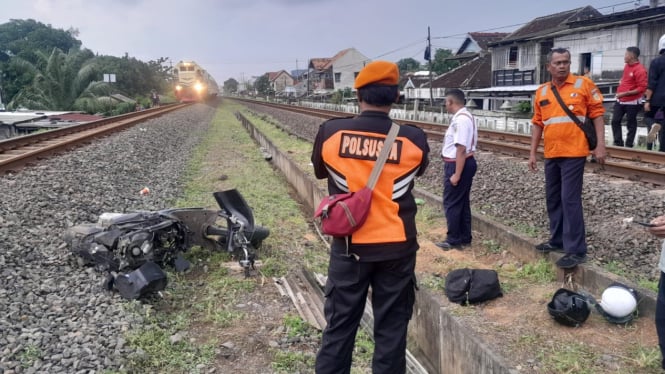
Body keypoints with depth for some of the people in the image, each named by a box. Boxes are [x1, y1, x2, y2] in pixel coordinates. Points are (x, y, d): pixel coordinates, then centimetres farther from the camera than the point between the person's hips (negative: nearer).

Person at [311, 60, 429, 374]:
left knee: (339, 326, 14)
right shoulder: (414, 139, -9)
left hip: (349, 246, 0)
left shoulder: (330, 132, -10)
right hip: (397, 247, 0)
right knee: (391, 329, 14)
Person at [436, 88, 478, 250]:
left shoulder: (461, 119, -22)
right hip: (465, 163, 10)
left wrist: (456, 174, -26)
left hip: (458, 165, -10)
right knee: (462, 202, 16)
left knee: (451, 203, 0)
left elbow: (461, 149, -26)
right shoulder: (464, 117, 11)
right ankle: (464, 237, 26)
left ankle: (453, 240, 9)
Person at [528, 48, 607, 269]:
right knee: (553, 199, 13)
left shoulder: (584, 85, -3)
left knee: (570, 200, -8)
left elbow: (597, 114, -2)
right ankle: (558, 240, 28)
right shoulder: (542, 92, 9)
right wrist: (533, 153, 11)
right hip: (551, 155, 6)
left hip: (574, 153, -5)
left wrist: (600, 146, -9)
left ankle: (576, 250, -1)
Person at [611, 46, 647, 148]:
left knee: (630, 124, 4)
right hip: (620, 100, 8)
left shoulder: (640, 70, -18)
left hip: (632, 102, -7)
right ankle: (618, 144, 15)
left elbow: (642, 88, -21)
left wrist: (625, 93, -24)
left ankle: (628, 146, 14)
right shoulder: (626, 66, 6)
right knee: (615, 121, 6)